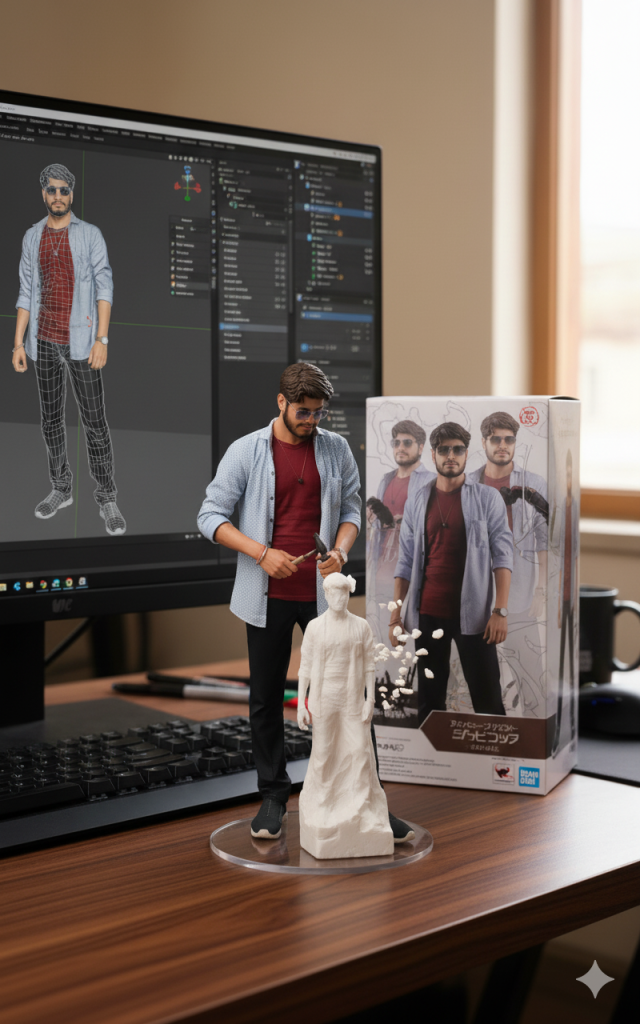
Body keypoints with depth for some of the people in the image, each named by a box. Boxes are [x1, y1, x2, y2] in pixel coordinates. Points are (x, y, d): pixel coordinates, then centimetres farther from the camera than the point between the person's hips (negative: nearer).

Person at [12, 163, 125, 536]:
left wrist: (102, 339, -16)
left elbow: (104, 286, -7)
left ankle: (107, 498, 3)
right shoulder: (32, 237, 8)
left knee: (95, 421, -3)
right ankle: (62, 489, 24)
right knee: (51, 419, 11)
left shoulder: (90, 234, -2)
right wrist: (19, 343, 4)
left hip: (81, 340, -4)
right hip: (45, 342, 4)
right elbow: (27, 292, 10)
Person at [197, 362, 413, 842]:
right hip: (269, 595, -1)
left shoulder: (336, 449, 5)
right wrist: (261, 553, -16)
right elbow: (211, 515, -3)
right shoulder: (246, 451, -2)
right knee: (266, 699, 8)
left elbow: (351, 509, 11)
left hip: (323, 592, 1)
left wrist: (341, 551, -11)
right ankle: (273, 796, 21)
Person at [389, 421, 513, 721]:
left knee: (488, 699, -2)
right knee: (429, 699, 9)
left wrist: (500, 611, -13)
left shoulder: (488, 499, 1)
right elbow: (406, 562, 10)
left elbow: (502, 555, -4)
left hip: (472, 614, -3)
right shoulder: (416, 503, 9)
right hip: (427, 614, 3)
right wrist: (396, 614, 3)